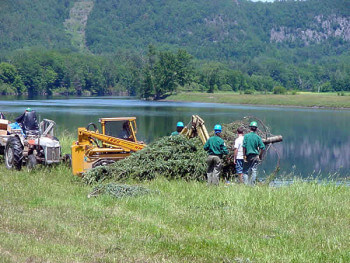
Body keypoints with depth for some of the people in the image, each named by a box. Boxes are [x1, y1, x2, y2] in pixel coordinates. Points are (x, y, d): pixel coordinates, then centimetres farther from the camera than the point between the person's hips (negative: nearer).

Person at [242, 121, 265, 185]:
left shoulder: (246, 136, -3)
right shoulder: (258, 137, 0)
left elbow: (244, 146, -9)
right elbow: (262, 147, -5)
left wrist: (244, 155, -3)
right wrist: (260, 155, 6)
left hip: (248, 156, -1)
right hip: (255, 156, 1)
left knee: (245, 171, 6)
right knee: (254, 171, 5)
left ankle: (246, 183, -4)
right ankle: (252, 184, 2)